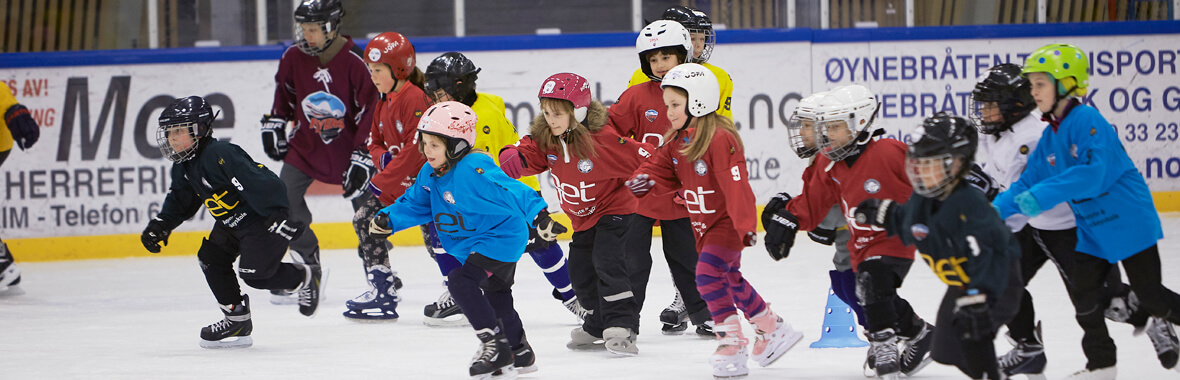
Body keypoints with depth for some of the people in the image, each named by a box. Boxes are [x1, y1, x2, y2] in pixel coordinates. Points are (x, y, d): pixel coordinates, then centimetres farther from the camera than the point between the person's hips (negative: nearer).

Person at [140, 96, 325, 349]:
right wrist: (160, 225, 5)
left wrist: (279, 216, -35)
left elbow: (258, 183, -33)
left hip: (265, 219, -10)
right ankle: (237, 321, 14)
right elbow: (180, 201, 19)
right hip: (232, 222, 10)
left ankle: (307, 277, 9)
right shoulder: (183, 167, 3)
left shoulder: (220, 155, -29)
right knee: (211, 259, 5)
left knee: (254, 273, -16)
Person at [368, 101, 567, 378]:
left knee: (461, 280, -25)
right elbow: (415, 204, 14)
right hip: (472, 246, 11)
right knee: (496, 296, 23)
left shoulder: (475, 170, -29)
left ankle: (494, 344, -17)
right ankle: (518, 352, 41)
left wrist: (539, 216, -42)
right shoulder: (430, 174, 0)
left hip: (500, 238, -11)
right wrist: (388, 219, 1)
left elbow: (513, 192, -34)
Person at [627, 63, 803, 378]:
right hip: (703, 225, 10)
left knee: (708, 274, -23)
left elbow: (737, 185, -29)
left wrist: (746, 225, -32)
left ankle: (732, 346, -18)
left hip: (727, 223, -10)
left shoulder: (720, 139, -25)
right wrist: (645, 181, -15)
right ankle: (775, 330, 36)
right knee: (730, 280, 19)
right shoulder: (677, 141, 3)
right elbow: (664, 170, 8)